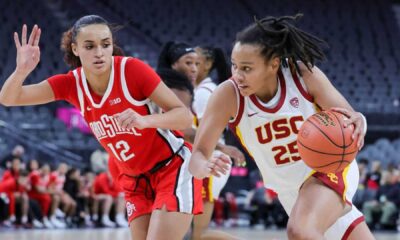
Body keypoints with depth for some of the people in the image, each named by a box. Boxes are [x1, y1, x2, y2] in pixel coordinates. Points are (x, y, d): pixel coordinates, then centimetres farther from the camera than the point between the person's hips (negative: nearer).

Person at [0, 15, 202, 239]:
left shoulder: (132, 69, -20)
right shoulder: (72, 84, -7)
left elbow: (185, 116, -19)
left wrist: (145, 120, -38)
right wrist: (21, 71, -31)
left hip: (173, 168, -5)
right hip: (135, 180, 5)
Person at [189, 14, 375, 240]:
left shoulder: (303, 75, -22)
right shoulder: (229, 95, -21)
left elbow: (348, 121, -16)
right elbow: (197, 156, -21)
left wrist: (358, 123, -41)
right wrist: (205, 167, -45)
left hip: (329, 168, -3)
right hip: (291, 193, 3)